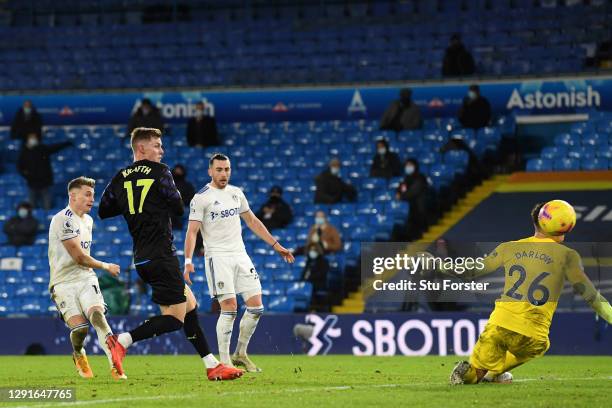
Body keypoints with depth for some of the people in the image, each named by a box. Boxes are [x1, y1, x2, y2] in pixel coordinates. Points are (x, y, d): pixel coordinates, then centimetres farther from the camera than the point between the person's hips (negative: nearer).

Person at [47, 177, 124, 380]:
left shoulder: (88, 221, 16)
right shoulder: (63, 219, -14)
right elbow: (79, 257, -16)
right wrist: (106, 266, -3)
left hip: (86, 278, 6)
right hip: (63, 282, -6)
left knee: (97, 314, -22)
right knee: (80, 327, -19)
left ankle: (114, 363, -33)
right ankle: (78, 355, 15)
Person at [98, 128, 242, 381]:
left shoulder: (120, 179, 10)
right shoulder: (160, 172, -6)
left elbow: (103, 211, 16)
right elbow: (178, 208, -2)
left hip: (142, 258, 8)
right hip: (161, 254, -8)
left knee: (190, 304, 15)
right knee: (176, 317, -8)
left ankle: (212, 366, 13)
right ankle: (123, 341, -21)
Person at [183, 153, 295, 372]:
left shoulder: (236, 193, 13)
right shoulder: (201, 198, -6)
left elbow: (252, 221, 22)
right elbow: (192, 231, -10)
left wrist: (275, 245, 20)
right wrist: (188, 260, -23)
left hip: (240, 254, 6)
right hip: (218, 256, -6)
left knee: (256, 307, 1)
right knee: (229, 308, -14)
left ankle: (240, 354, 16)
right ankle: (224, 361, -7)